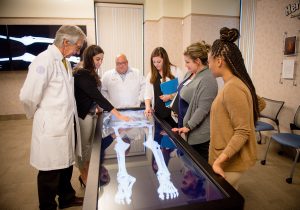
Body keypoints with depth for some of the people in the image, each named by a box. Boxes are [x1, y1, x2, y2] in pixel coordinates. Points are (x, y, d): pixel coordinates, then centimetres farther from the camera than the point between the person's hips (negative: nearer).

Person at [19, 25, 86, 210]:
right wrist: (38, 115, -4)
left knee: (66, 165, 23)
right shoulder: (45, 61, -18)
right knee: (50, 173, 9)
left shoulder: (65, 61, 9)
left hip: (67, 125, 8)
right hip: (52, 128, -8)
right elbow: (28, 96, -21)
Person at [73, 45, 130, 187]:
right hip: (83, 116, -8)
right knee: (83, 148, 7)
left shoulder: (91, 74, 7)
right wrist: (118, 115, -30)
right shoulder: (82, 75, -21)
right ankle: (84, 179, 25)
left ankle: (86, 175, 34)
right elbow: (98, 96, -28)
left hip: (92, 114, 8)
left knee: (90, 146, 17)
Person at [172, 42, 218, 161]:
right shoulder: (191, 73, 8)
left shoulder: (207, 79, -20)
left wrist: (188, 127, -21)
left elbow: (203, 109, -23)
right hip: (190, 132, 8)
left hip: (200, 134, -8)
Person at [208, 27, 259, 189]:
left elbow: (242, 133, -23)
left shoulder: (232, 88, -23)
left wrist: (218, 161, -26)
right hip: (228, 158, 9)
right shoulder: (232, 84, 7)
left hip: (230, 162, -9)